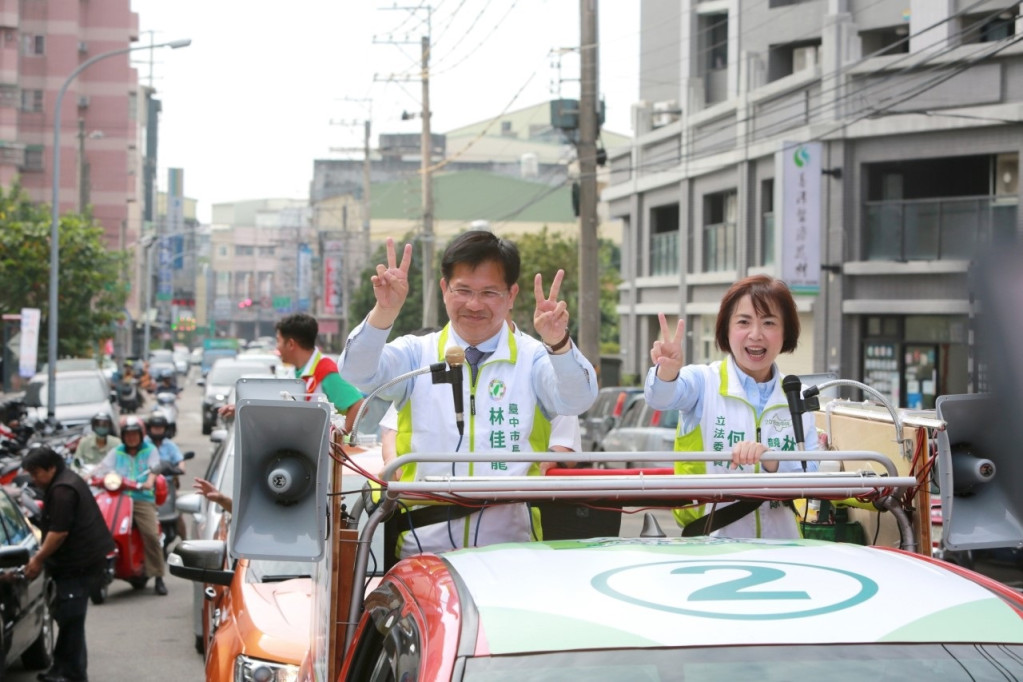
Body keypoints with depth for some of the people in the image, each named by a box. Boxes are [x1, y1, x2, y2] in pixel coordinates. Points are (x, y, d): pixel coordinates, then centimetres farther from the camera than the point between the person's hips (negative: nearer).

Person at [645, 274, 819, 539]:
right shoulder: (704, 382, 2)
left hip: (779, 540, 3)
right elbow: (662, 397, -19)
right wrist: (666, 373, -41)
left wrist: (771, 461, -16)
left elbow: (811, 476, 3)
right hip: (708, 541, -3)